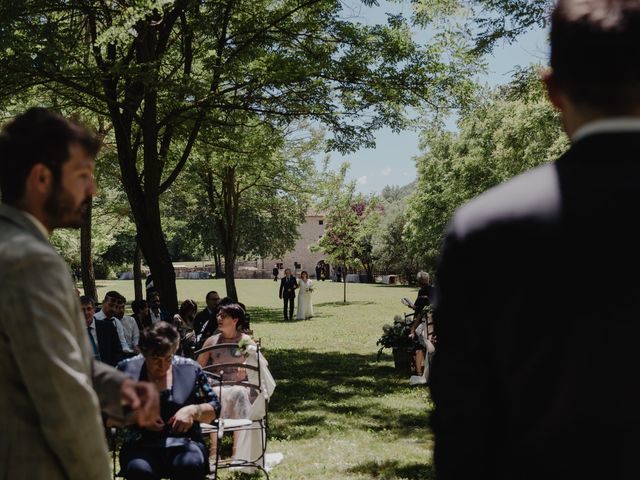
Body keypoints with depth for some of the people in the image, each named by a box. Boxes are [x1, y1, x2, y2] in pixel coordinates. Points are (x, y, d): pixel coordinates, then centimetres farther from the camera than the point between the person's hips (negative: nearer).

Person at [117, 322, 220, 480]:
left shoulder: (190, 369, 7)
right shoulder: (127, 369, 5)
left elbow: (214, 409, 14)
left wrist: (193, 410, -7)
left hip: (184, 444, 1)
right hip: (141, 445, -1)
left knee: (191, 465, -34)